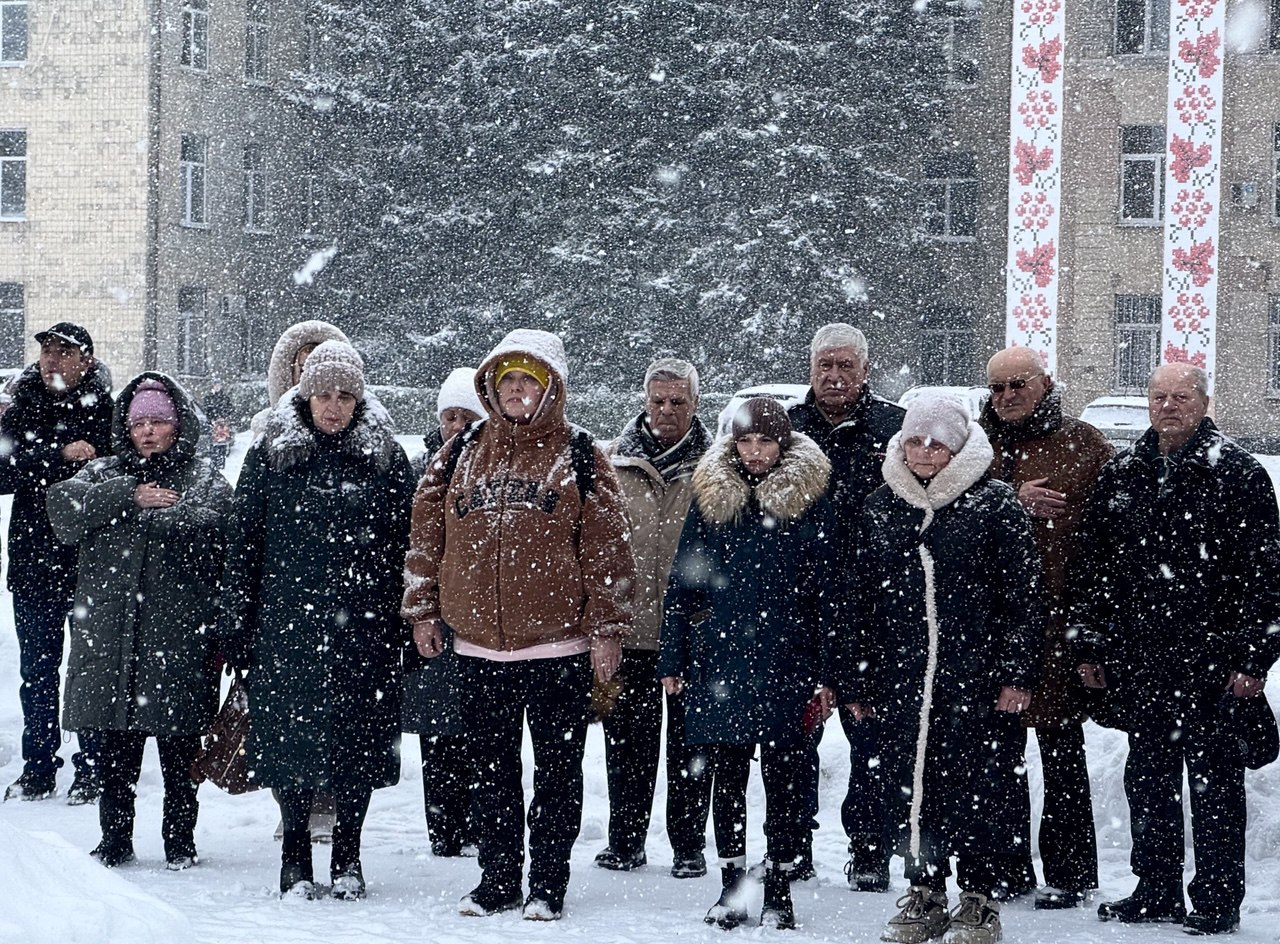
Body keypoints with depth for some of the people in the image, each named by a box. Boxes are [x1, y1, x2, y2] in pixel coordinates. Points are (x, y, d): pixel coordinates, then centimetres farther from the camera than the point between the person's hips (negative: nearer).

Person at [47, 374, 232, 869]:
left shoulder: (206, 481, 9)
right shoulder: (104, 475, 17)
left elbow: (204, 529, -11)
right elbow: (63, 506, -3)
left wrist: (142, 517, -9)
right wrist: (128, 497, -10)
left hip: (179, 635, -2)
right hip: (110, 633, 2)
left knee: (179, 746, 1)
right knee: (114, 749, 4)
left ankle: (180, 840, 12)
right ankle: (115, 838, 15)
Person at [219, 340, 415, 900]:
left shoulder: (386, 459, 6)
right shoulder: (270, 456, 5)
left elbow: (404, 548, 7)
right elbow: (242, 543, 5)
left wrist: (405, 625, 2)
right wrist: (236, 624, 1)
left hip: (363, 628, 0)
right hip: (287, 625, 0)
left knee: (359, 736, 3)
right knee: (292, 734, 1)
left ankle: (347, 856, 17)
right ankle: (296, 858, 14)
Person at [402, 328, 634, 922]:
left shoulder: (578, 457, 0)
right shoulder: (461, 456, 10)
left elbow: (606, 548, -2)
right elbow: (428, 535, 14)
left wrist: (606, 628, -6)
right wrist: (423, 611, 10)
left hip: (559, 648, -3)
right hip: (479, 647, 3)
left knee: (556, 771, 4)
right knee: (491, 771, 11)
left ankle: (547, 885, 12)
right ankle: (498, 879, 20)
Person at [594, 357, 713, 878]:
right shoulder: (613, 462, 5)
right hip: (627, 625, 2)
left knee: (689, 740, 6)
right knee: (627, 737, 9)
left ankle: (689, 844, 14)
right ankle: (625, 840, 20)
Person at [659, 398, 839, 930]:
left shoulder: (808, 500, 2)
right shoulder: (711, 498, 8)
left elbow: (825, 591, 2)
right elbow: (682, 583, 10)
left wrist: (824, 672, -3)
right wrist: (672, 660, 5)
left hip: (785, 661, -2)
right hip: (719, 662, 2)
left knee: (782, 776, 2)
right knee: (726, 776, 7)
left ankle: (778, 890, 11)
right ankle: (731, 886, 16)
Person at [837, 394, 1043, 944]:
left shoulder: (994, 505, -1)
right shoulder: (881, 509, 11)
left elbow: (1022, 594, -2)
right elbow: (861, 599, 14)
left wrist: (1017, 672, -8)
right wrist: (855, 680, 11)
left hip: (975, 678, -4)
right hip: (900, 677, 4)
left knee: (973, 787, -2)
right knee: (908, 787, 6)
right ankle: (923, 896, 18)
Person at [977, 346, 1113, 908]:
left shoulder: (1084, 446, 5)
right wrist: (1015, 502, -16)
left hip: (1059, 615, -3)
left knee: (1062, 747, 0)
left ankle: (1068, 872, 8)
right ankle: (1006, 869, 16)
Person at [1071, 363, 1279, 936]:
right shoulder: (1120, 475, 11)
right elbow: (1092, 567, 15)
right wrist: (1091, 647, 11)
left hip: (1210, 662, -5)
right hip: (1138, 662, 5)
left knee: (1214, 781, 1)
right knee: (1147, 779, 12)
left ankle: (1217, 900, 8)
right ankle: (1156, 889, 22)